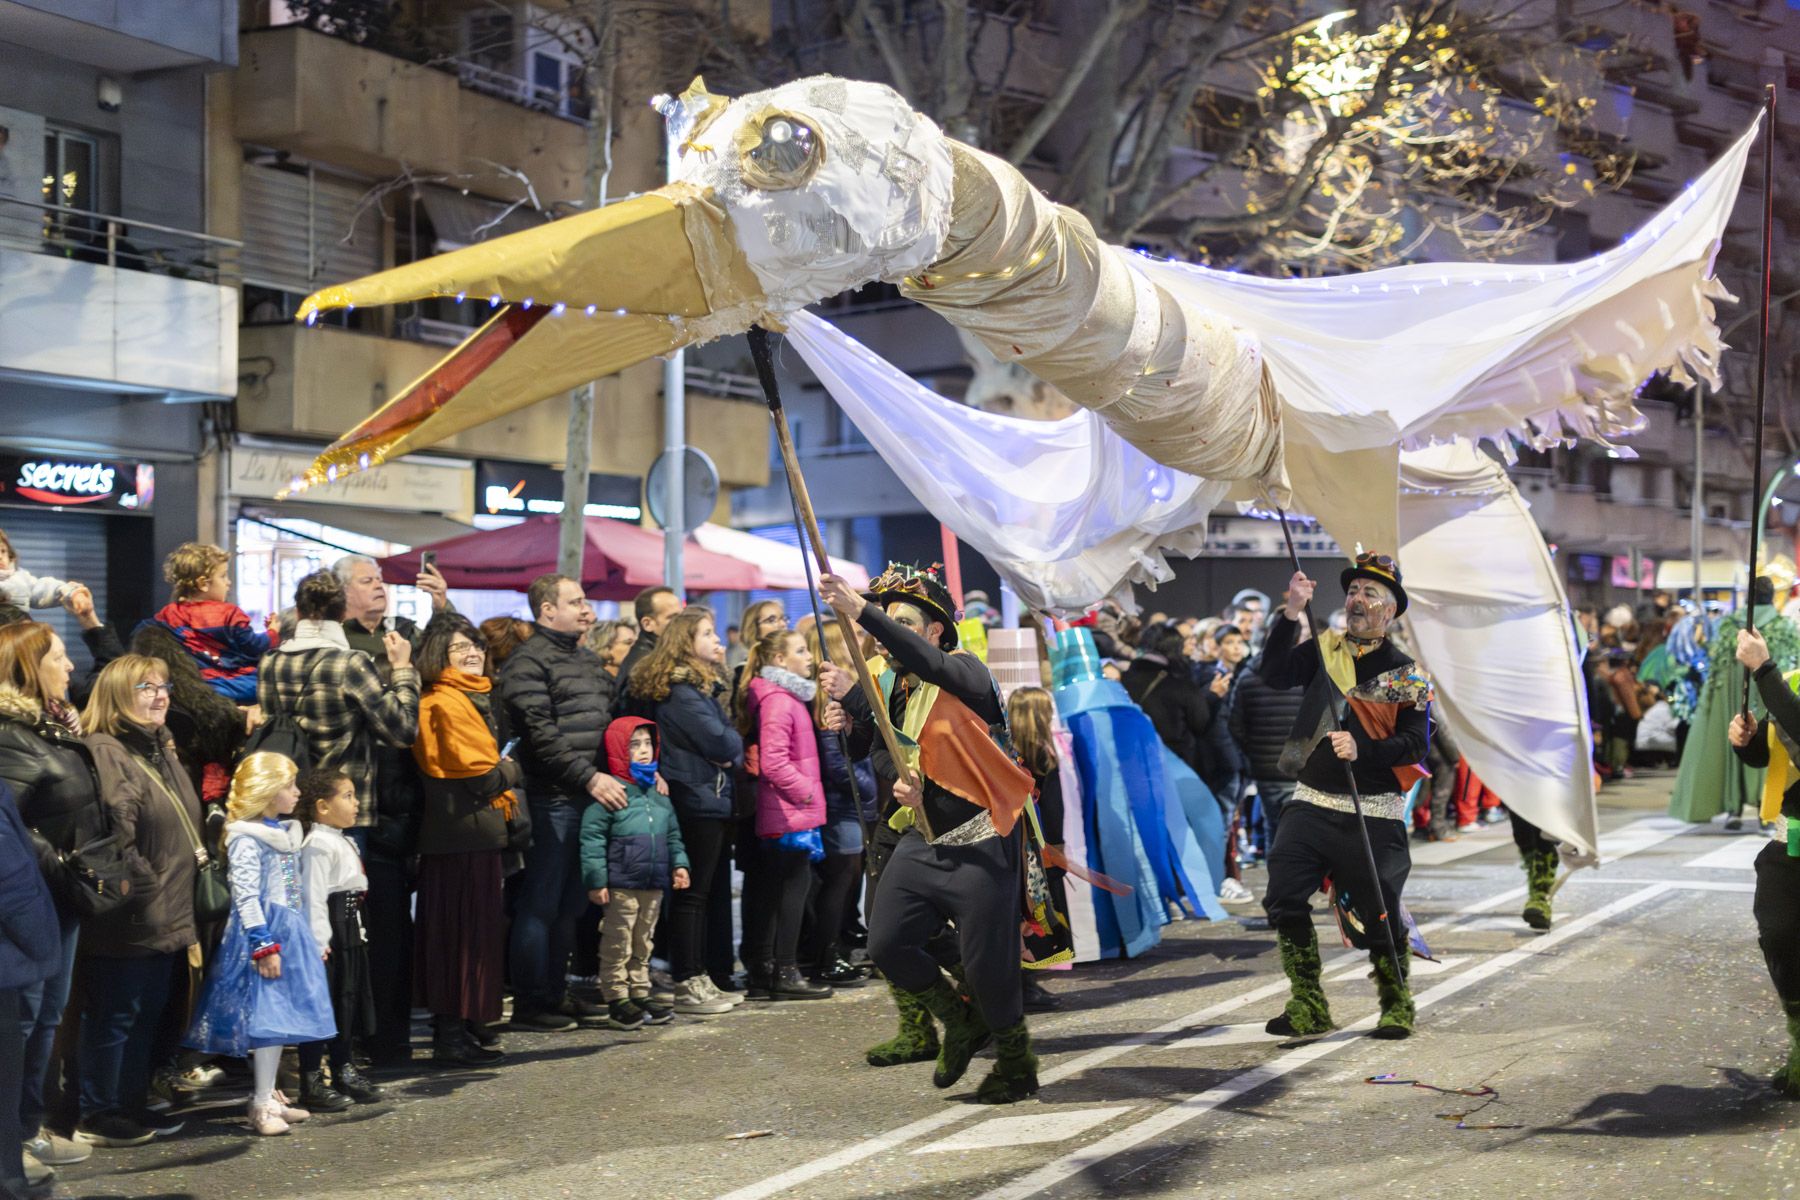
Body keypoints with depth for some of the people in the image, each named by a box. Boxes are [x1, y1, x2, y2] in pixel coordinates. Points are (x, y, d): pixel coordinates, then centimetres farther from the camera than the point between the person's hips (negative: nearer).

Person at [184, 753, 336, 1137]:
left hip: (289, 933, 9)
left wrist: (311, 939, 22)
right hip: (265, 934, -9)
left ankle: (268, 1095, 19)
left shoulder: (286, 832, 15)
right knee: (268, 1018, -9)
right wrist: (263, 945, -21)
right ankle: (262, 1105, -5)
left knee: (281, 1018, 11)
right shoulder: (247, 838, -12)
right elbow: (246, 896, -17)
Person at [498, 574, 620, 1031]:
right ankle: (530, 1003, 4)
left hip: (592, 794, 9)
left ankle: (556, 992, 24)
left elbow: (605, 722, 25)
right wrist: (589, 778, -20)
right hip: (552, 799, -9)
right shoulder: (528, 663, -10)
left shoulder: (587, 659, 19)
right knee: (541, 903, -3)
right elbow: (541, 735, -18)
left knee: (570, 903, 14)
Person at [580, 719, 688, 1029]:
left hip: (654, 884, 7)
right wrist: (596, 880, -14)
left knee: (644, 941, 16)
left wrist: (678, 863, 13)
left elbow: (672, 832, 22)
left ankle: (640, 993, 25)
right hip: (621, 884, -7)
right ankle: (616, 998, 9)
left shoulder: (658, 791, 12)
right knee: (618, 942, 1)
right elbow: (592, 837, -13)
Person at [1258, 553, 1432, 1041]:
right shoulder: (1323, 650, 9)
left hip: (1374, 814, -3)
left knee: (1379, 912, 0)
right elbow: (1276, 674, -8)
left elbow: (1414, 745, -7)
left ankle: (1397, 1006, 22)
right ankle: (1308, 1008, 8)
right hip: (1310, 804, 3)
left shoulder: (1407, 674, 1)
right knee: (1284, 900, -4)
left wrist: (1362, 750, -23)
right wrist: (1291, 614, -18)